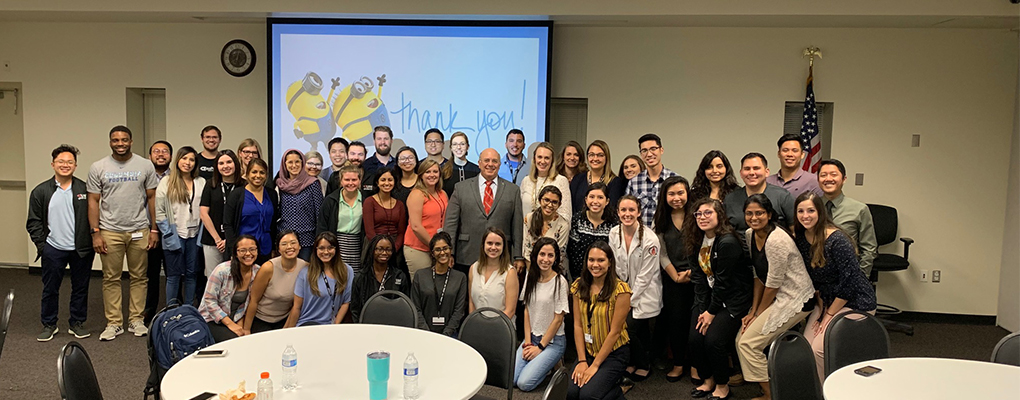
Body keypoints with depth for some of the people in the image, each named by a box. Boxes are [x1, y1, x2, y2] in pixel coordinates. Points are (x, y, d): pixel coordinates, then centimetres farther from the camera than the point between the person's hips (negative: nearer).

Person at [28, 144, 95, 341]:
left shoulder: (84, 189, 1)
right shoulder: (41, 191, 2)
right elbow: (34, 222, 5)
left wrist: (92, 242, -4)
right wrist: (41, 245, -3)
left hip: (81, 250, 0)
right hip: (53, 249, 0)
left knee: (80, 288, 9)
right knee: (50, 289, 9)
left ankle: (77, 323, 23)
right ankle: (49, 325, 23)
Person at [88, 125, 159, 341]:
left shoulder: (145, 166, 3)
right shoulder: (98, 168, 2)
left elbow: (152, 198, 6)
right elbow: (93, 201, 2)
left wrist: (154, 229, 2)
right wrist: (95, 233, -5)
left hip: (139, 230, 1)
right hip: (110, 231, 0)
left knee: (138, 277, 7)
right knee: (111, 278, 5)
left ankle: (136, 320, 16)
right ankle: (113, 323, 13)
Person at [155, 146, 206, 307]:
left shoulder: (201, 183, 7)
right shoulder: (166, 182, -1)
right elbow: (158, 211, -4)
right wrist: (168, 234, -9)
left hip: (194, 235, 3)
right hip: (175, 235, -3)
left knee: (191, 274, 9)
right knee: (174, 275, 3)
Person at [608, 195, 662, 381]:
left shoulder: (649, 239, -19)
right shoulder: (614, 233, -3)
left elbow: (645, 276, -16)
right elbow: (615, 267, 1)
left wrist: (630, 301, -13)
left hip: (644, 294, -4)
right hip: (624, 291, 4)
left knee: (629, 329, -11)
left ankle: (644, 364, 15)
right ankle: (633, 362, 23)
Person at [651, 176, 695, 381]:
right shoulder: (661, 220, 4)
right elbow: (662, 253, 2)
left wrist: (691, 272, -11)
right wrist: (676, 276, -5)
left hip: (696, 277, -2)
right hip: (672, 278, 2)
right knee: (676, 320, 3)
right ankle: (678, 363, 15)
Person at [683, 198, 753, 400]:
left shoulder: (728, 243, -22)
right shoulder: (698, 241, 3)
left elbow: (723, 282, -19)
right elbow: (700, 276, 2)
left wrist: (712, 311, -14)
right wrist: (701, 308, -5)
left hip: (732, 300, -7)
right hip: (709, 297, 7)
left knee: (713, 340, -17)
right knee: (695, 339, -5)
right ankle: (707, 380, 18)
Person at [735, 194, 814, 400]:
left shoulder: (776, 240, -24)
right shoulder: (750, 235, 3)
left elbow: (773, 284, -19)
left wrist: (758, 313, -7)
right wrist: (753, 311, 4)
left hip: (795, 300, -9)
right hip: (777, 297, 9)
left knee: (749, 343, -10)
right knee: (741, 339, 3)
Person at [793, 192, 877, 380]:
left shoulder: (837, 240, -23)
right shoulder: (800, 239, -2)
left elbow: (850, 281, -21)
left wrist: (829, 314, -14)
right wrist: (821, 307, 2)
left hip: (855, 303, -7)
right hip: (827, 301, 7)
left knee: (819, 350, -17)